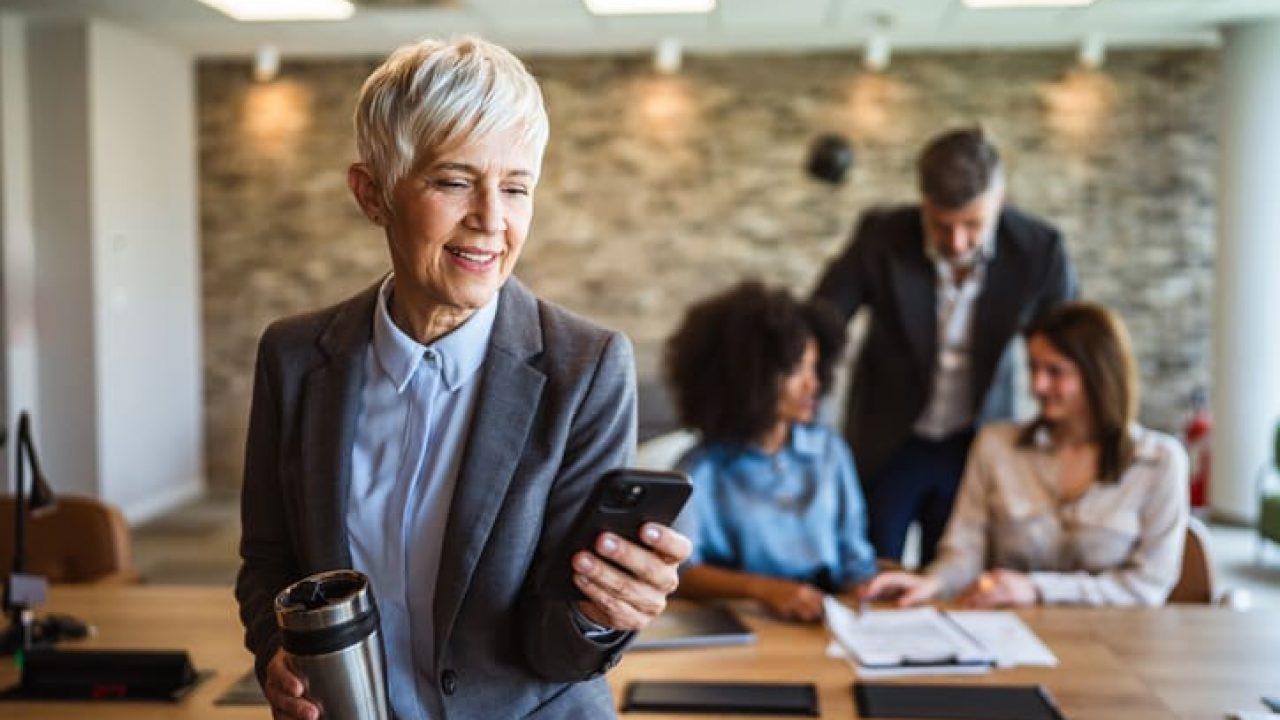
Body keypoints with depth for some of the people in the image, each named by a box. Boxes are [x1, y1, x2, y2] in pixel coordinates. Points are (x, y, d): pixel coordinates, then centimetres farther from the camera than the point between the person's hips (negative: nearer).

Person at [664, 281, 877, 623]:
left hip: (824, 620, 3)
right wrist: (762, 588, -27)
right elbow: (680, 570, -13)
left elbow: (855, 560, 10)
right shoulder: (702, 470, -3)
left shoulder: (830, 451, 8)